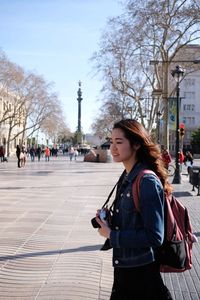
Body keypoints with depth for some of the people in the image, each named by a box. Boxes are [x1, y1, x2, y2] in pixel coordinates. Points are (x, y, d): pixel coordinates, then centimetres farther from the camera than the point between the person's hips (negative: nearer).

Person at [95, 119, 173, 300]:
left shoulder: (148, 181, -22)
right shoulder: (126, 178, 5)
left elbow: (154, 237, -23)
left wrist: (111, 235, -18)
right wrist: (106, 220, -2)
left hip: (141, 272, -8)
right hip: (123, 267, 8)